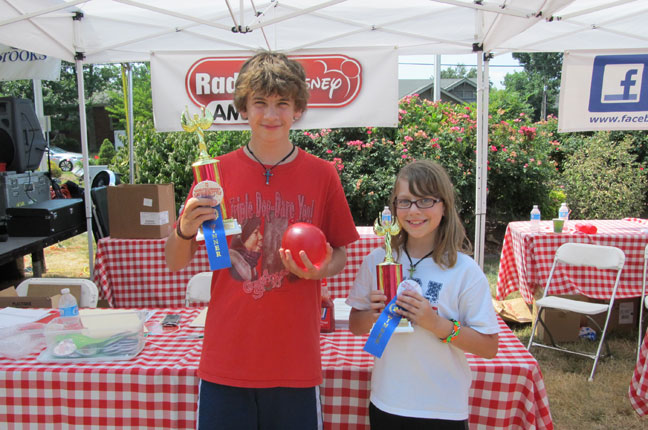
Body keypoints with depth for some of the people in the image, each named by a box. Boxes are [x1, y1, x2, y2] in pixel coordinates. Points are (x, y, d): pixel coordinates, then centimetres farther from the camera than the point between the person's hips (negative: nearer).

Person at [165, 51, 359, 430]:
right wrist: (185, 230, -18)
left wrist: (320, 269, -13)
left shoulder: (322, 175, -1)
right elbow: (176, 263, 3)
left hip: (295, 363, 0)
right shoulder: (218, 171, -1)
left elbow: (340, 254, 8)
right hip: (225, 363, 0)